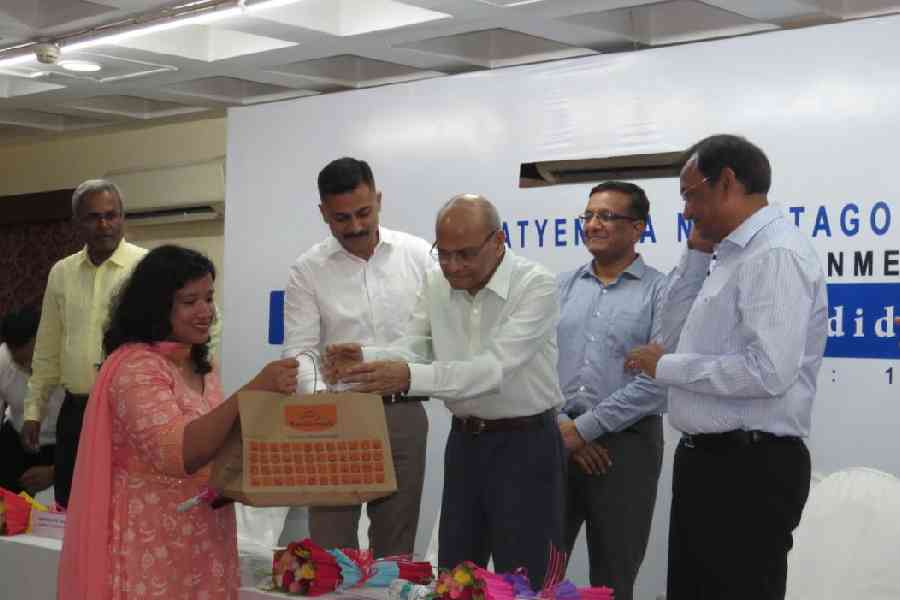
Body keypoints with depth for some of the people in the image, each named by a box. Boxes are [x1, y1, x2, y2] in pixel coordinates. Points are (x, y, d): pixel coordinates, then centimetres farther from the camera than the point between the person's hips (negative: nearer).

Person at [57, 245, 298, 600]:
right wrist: (252, 391, -33)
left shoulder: (202, 367, 11)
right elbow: (178, 454, -27)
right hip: (155, 547, -8)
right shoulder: (136, 367, -15)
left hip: (204, 541, 8)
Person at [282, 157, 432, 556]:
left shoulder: (418, 254, 2)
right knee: (330, 541, 0)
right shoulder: (307, 270, -2)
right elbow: (299, 351, -8)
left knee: (396, 541, 10)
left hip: (403, 414, 1)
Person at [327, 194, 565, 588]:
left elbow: (494, 368, -29)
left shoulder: (536, 286, -18)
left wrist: (410, 377, -42)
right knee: (452, 577, 12)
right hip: (464, 441, 6)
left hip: (525, 444, -6)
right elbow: (412, 350, -4)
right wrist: (365, 360, -27)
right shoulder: (437, 284, 3)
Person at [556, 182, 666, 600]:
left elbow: (659, 380, -12)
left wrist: (585, 428, -13)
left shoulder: (660, 291, -2)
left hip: (625, 443, -4)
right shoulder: (561, 287, 12)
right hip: (558, 440, 4)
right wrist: (561, 424, -8)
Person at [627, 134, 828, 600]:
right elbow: (673, 321, 24)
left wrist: (666, 366, -16)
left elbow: (768, 372, -28)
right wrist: (697, 252, 10)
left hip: (749, 470, -10)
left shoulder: (776, 255, -18)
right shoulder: (731, 253, 13)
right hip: (706, 458, 10)